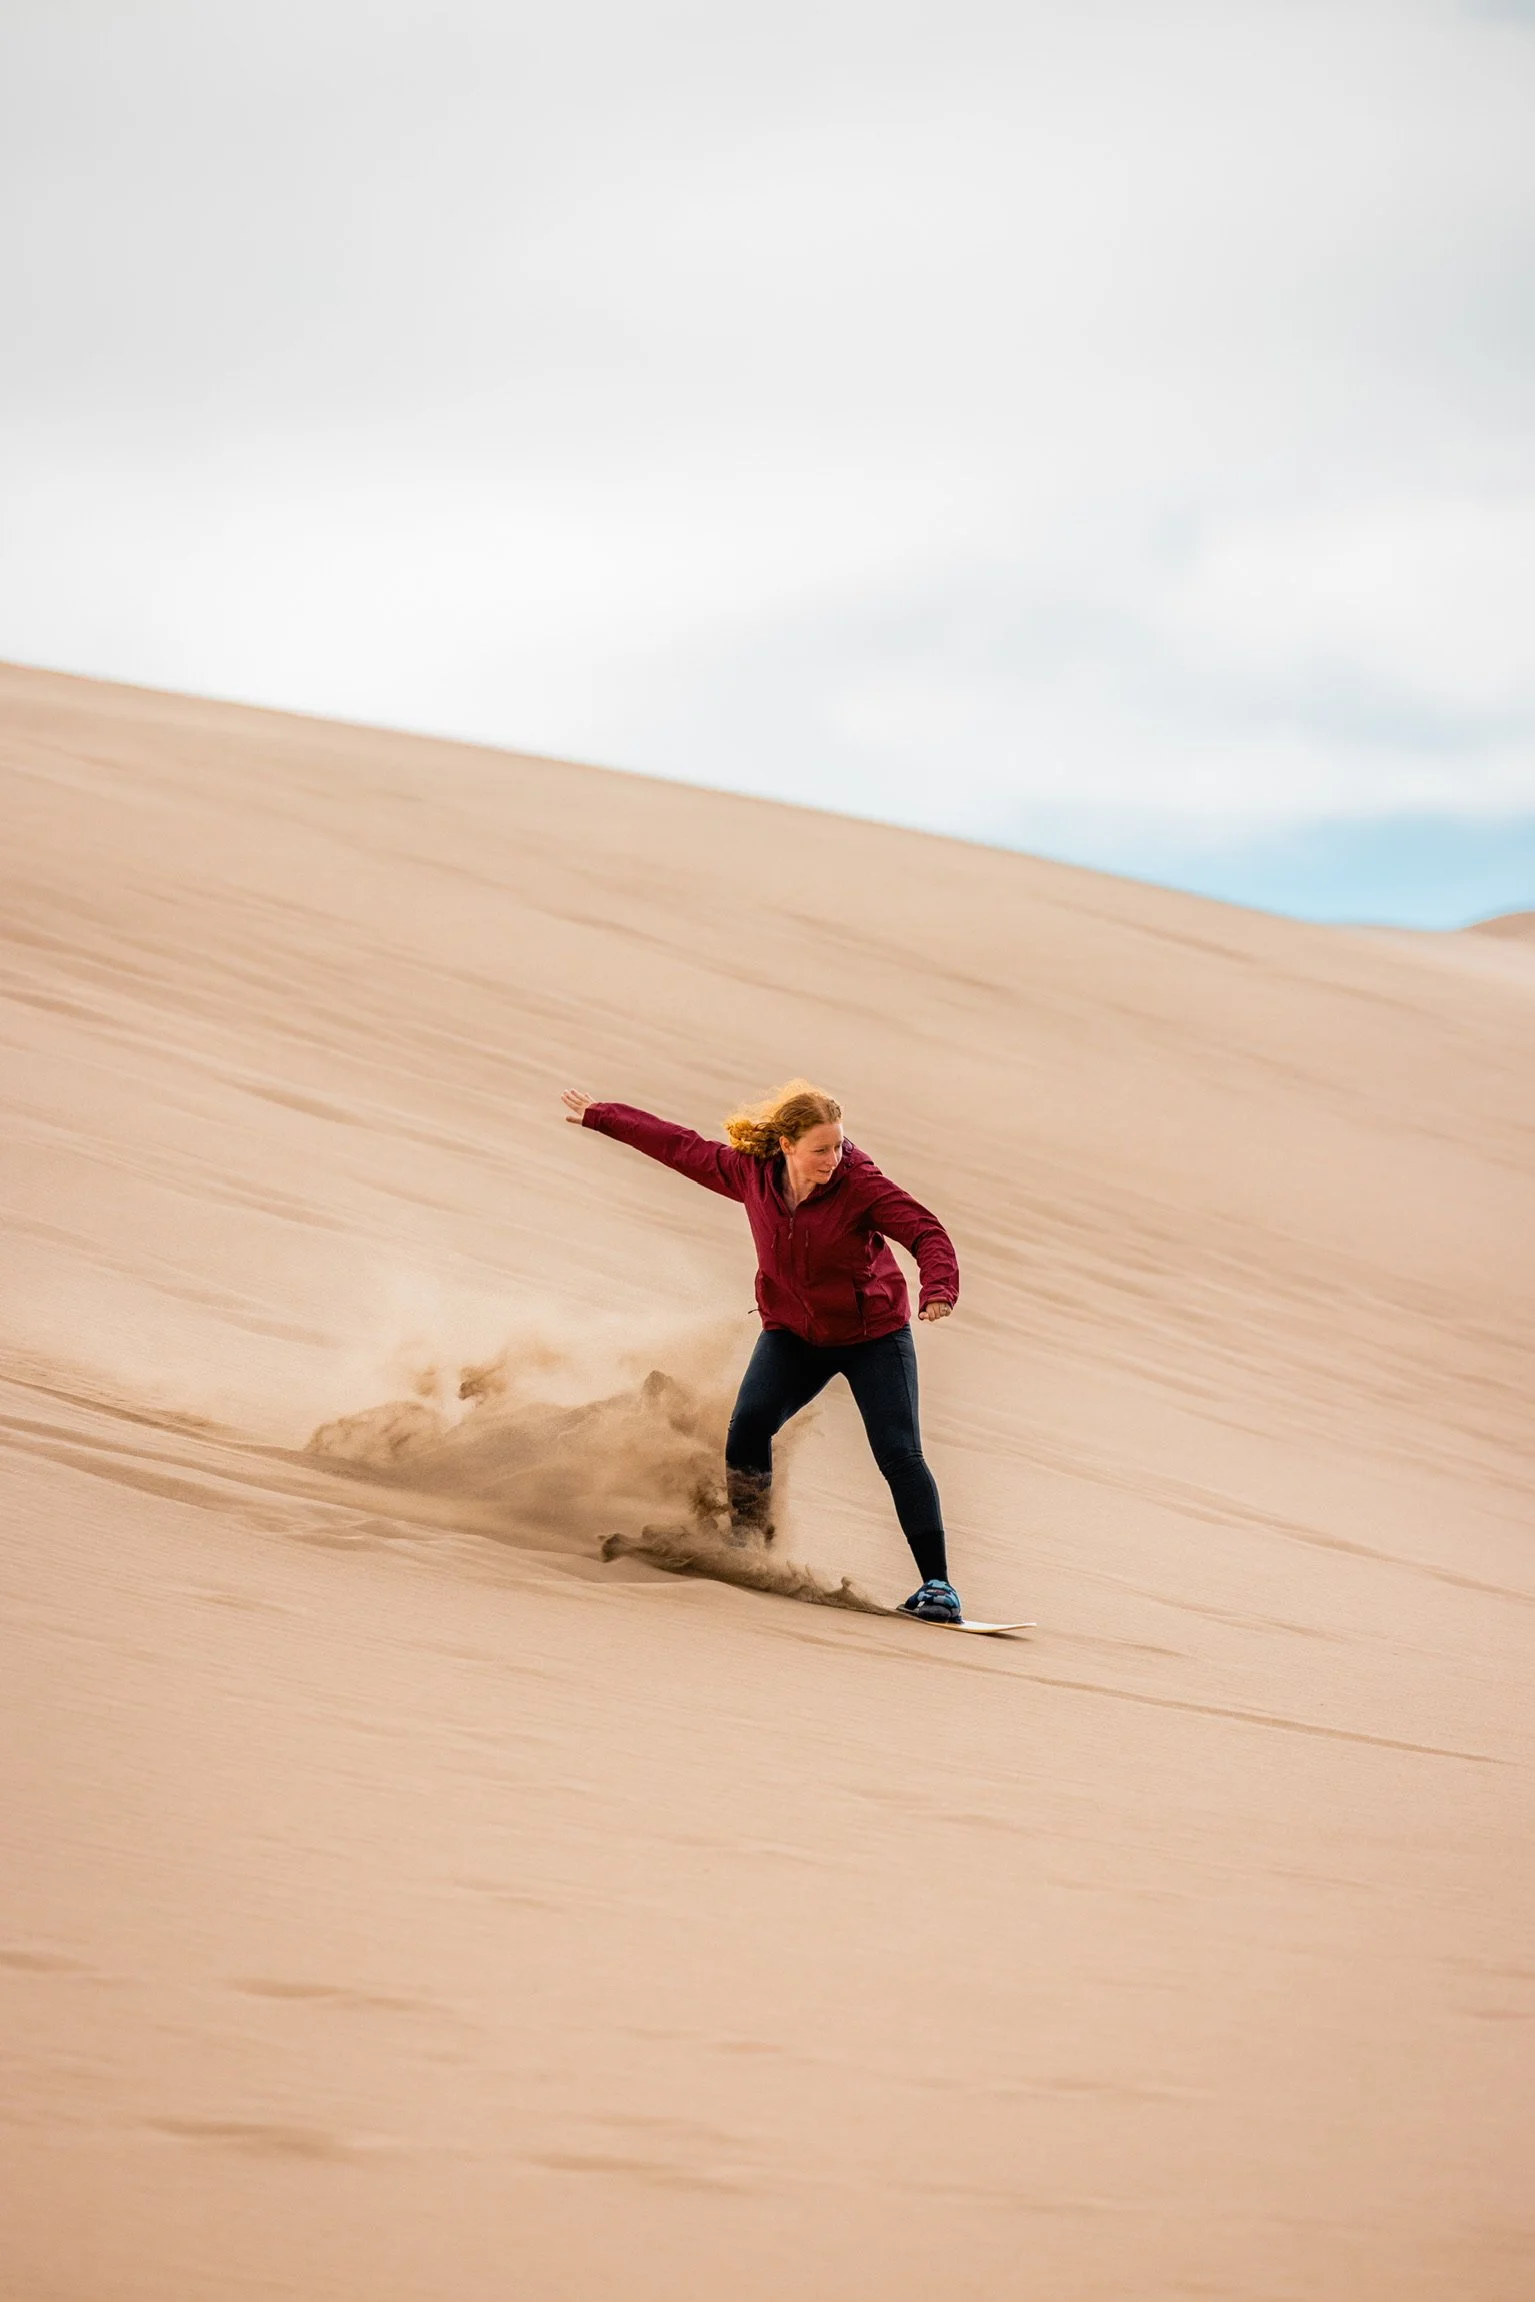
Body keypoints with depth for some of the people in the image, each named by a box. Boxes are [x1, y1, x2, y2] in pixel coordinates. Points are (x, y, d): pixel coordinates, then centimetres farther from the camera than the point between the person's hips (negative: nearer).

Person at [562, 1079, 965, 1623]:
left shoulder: (859, 1184, -22)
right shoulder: (751, 1172, -10)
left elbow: (927, 1232, -28)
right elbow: (679, 1147, 3)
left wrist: (938, 1289, -49)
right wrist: (599, 1117, 11)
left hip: (873, 1336, -3)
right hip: (792, 1333, 3)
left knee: (899, 1455, -12)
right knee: (748, 1424, -19)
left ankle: (936, 1583, -8)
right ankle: (744, 1545, -3)